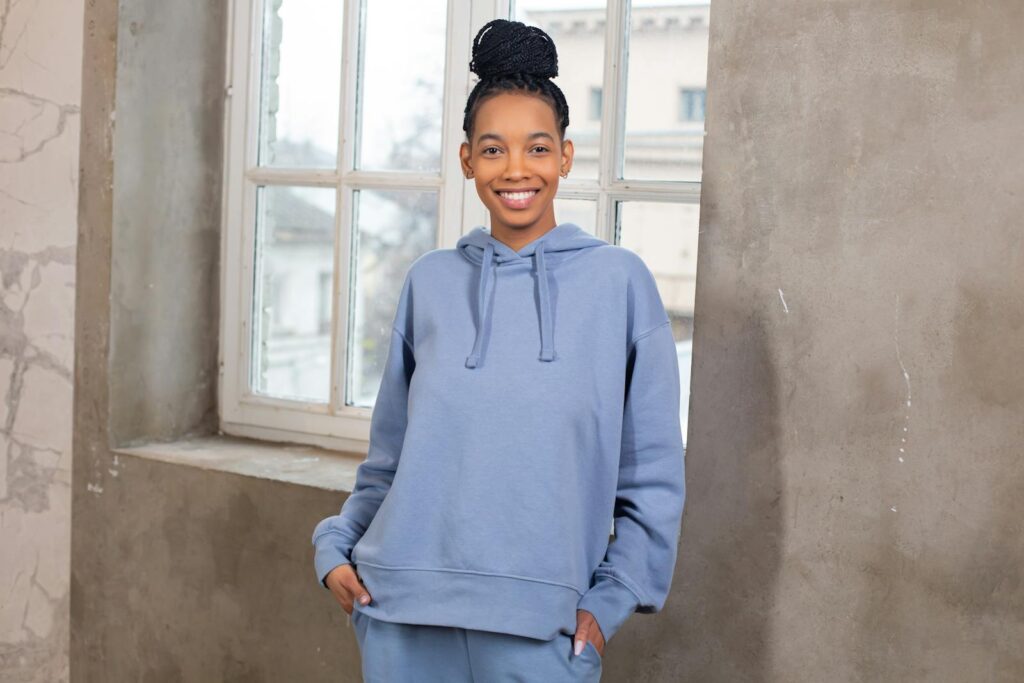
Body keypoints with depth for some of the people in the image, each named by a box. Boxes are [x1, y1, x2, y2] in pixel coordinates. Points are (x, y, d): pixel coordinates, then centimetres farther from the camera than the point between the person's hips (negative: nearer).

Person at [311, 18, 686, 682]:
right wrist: (336, 545, 1)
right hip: (403, 609, 2)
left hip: (539, 623, -2)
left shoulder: (619, 280, -2)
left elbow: (654, 472, 0)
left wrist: (611, 601, -5)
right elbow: (390, 455, 12)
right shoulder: (431, 280, 5)